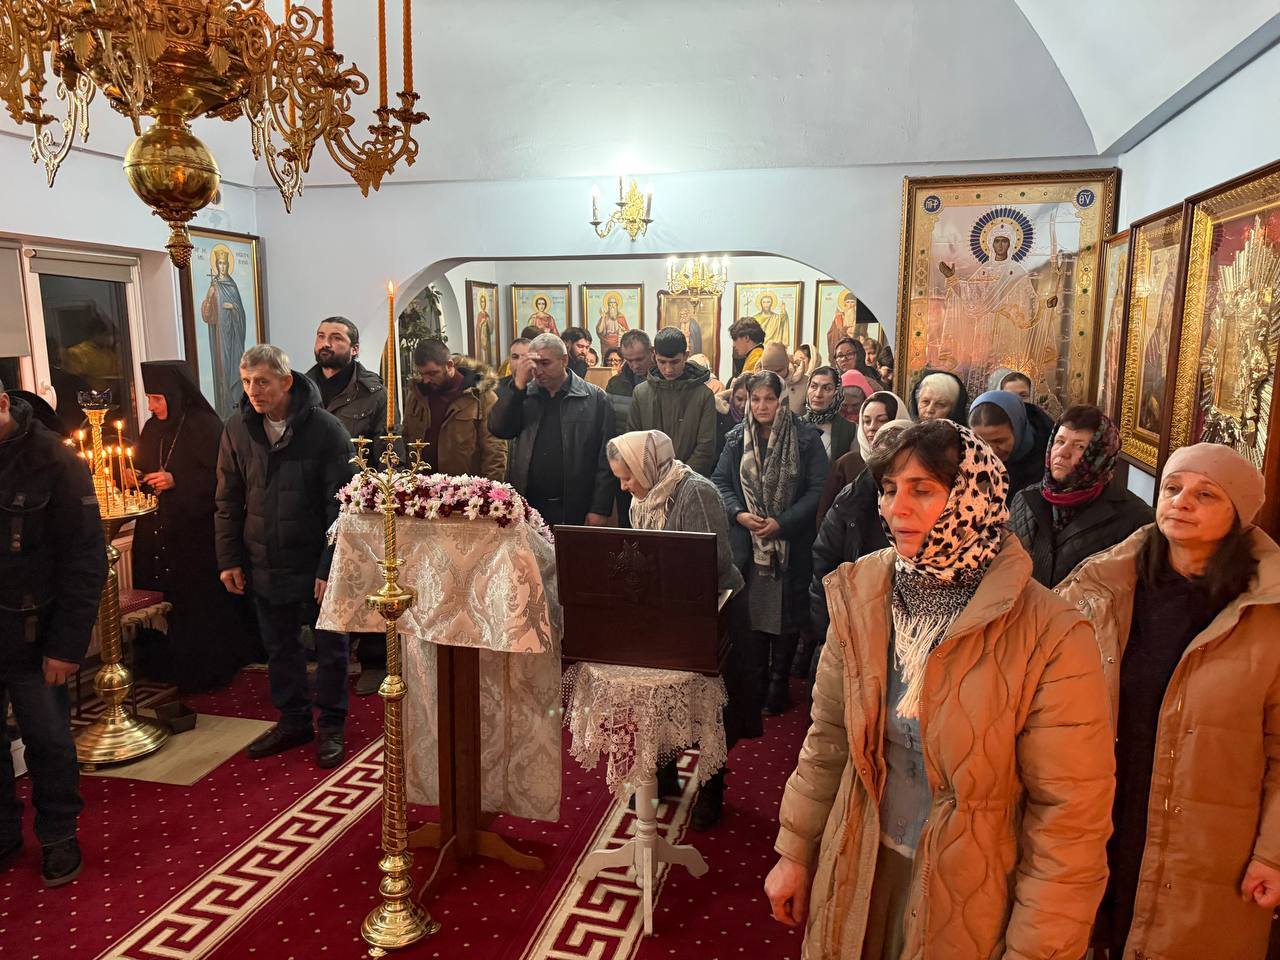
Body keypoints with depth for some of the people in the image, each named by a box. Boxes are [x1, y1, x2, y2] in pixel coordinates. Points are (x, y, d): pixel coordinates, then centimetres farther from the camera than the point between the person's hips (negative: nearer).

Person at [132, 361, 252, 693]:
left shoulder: (206, 426, -9)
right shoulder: (152, 429, 11)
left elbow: (219, 477, -13)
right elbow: (143, 470, 20)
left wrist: (176, 481, -19)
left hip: (196, 536, -6)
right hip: (156, 535, 6)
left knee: (198, 603, -1)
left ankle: (204, 671, 12)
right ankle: (165, 668, 20)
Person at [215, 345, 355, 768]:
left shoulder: (326, 429, -14)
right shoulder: (237, 430, 0)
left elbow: (340, 504, -14)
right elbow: (227, 501, 7)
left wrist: (331, 565, -17)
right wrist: (228, 559, 3)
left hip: (316, 561, -4)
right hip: (265, 563, 4)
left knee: (330, 647, 7)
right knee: (280, 648, 16)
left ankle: (332, 726, 23)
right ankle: (293, 721, 32)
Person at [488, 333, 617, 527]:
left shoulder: (595, 398, 0)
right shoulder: (523, 396, 9)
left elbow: (606, 458, -2)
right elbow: (498, 429, -4)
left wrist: (600, 509, -7)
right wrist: (518, 385, -12)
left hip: (576, 511, -2)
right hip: (529, 509, 2)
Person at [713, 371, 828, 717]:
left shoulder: (805, 438, -5)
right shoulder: (737, 438, 5)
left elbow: (818, 488, -9)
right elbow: (720, 481, 6)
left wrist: (782, 523, -17)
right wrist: (739, 513, -12)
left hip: (792, 544, -2)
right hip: (746, 544, 3)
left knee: (785, 614, 5)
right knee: (749, 611, 8)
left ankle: (779, 683, 21)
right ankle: (754, 681, 24)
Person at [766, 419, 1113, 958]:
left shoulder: (1052, 639, -22)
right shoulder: (860, 596, -8)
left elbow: (1070, 819, -16)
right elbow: (828, 740, 1)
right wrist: (795, 853, 6)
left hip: (970, 904, -3)